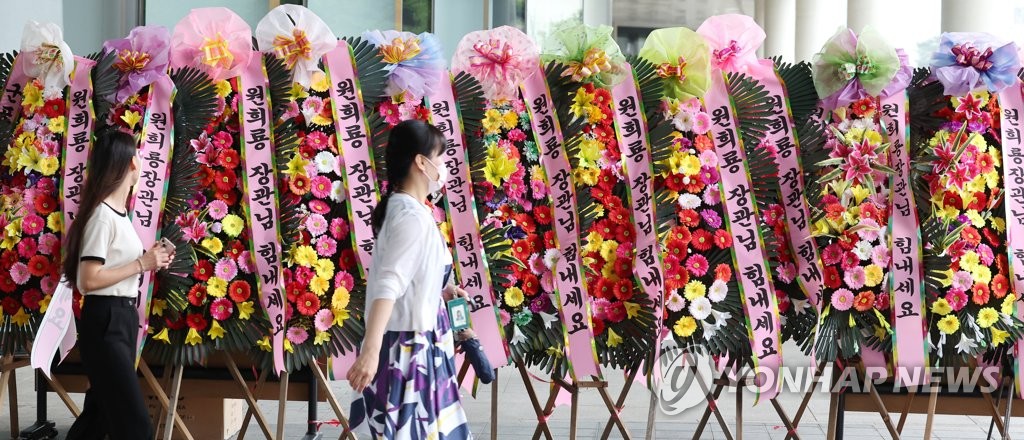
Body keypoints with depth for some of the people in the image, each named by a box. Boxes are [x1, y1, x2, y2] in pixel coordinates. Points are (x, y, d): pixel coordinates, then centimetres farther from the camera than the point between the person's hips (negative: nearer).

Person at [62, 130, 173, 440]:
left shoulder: (119, 213, 12)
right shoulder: (103, 215, -16)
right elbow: (90, 279, -21)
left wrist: (150, 259, 6)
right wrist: (142, 264, -16)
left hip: (123, 317, 10)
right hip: (105, 321, -10)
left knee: (101, 413, 15)